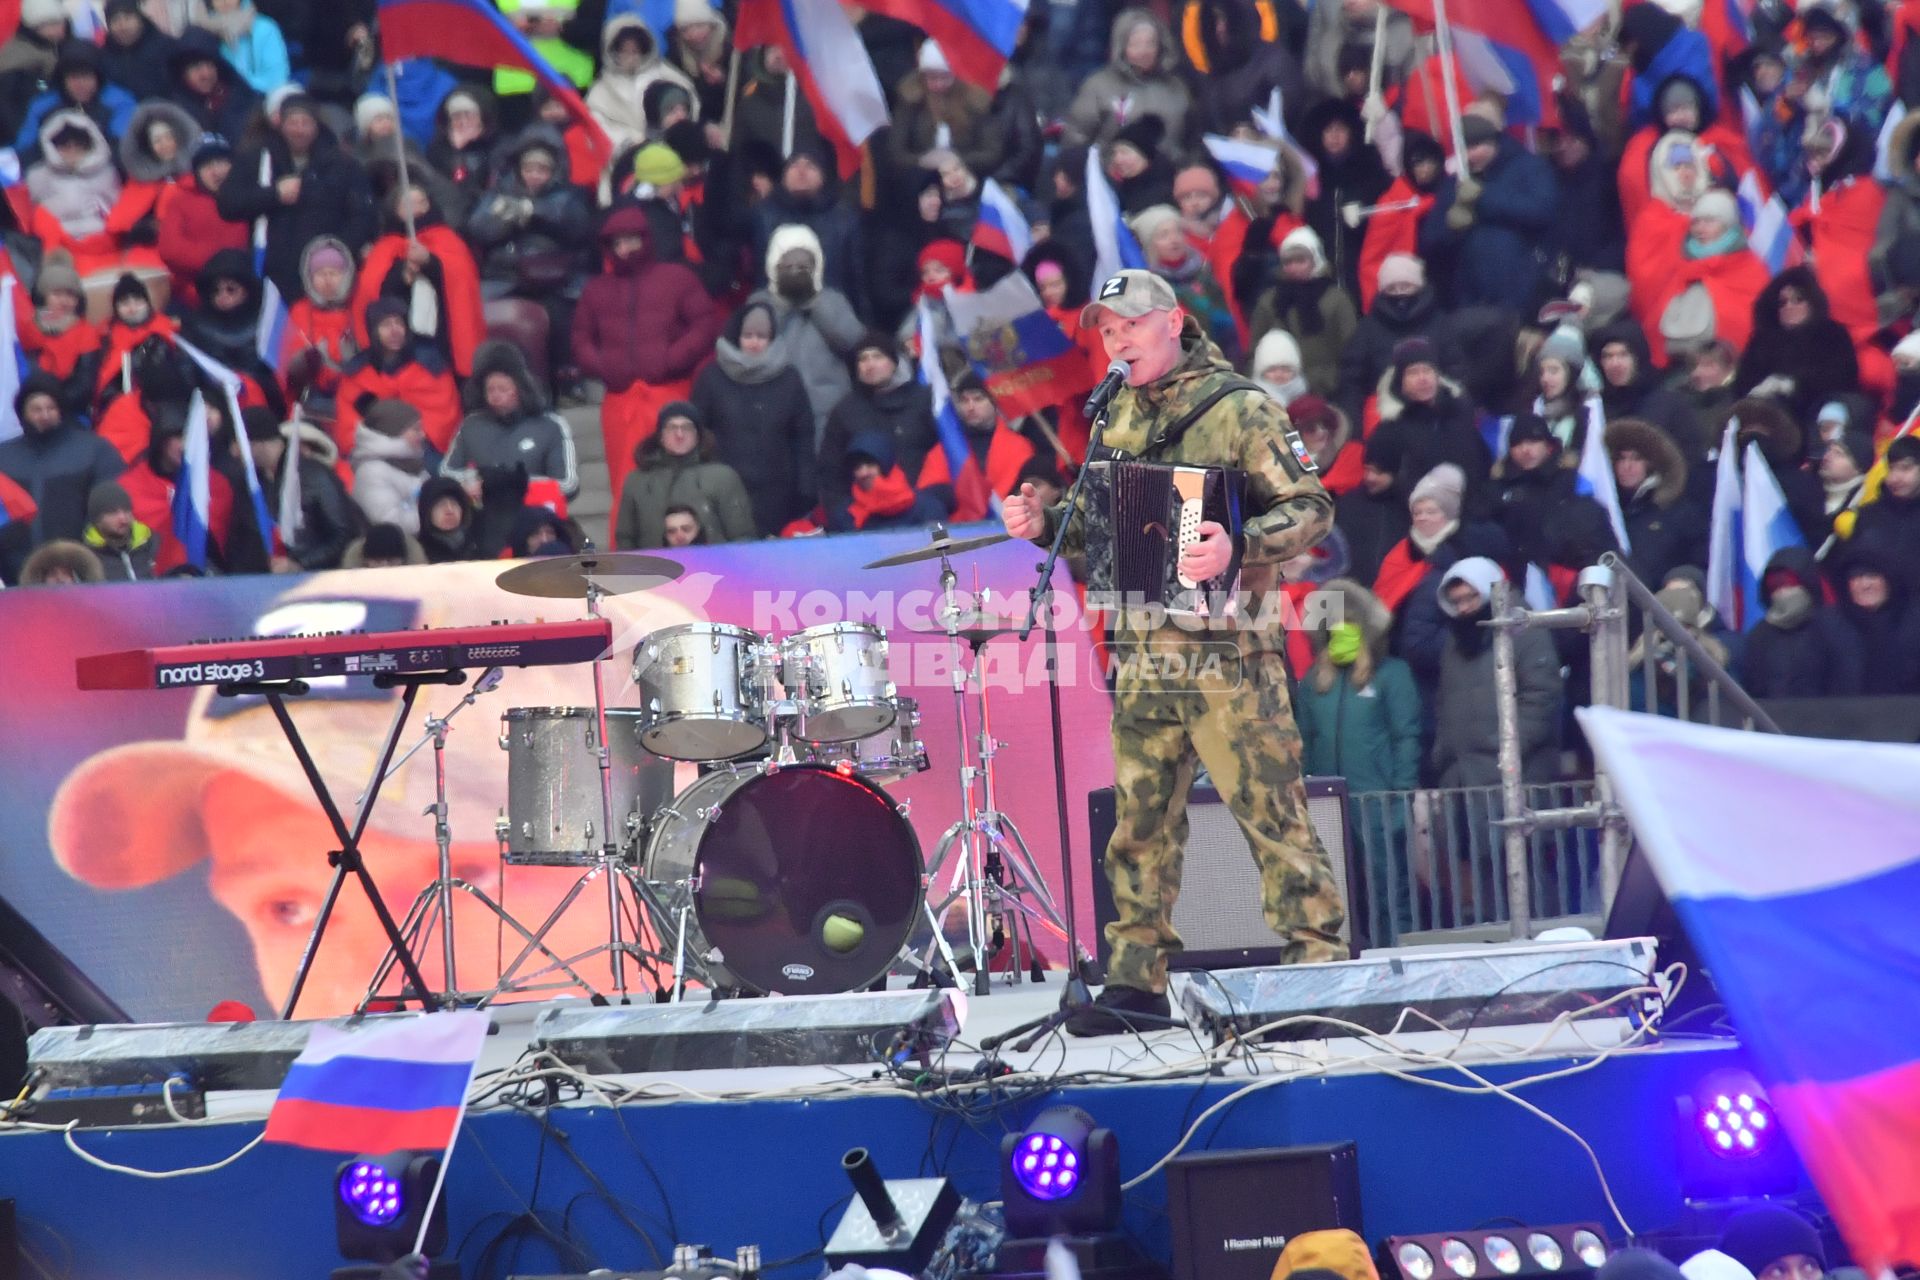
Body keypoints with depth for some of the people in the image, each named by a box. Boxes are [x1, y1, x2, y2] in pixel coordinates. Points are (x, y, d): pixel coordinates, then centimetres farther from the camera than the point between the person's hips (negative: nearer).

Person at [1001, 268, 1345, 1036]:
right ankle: (1138, 978, 16)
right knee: (1141, 820, 10)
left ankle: (1315, 962, -3)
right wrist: (1046, 525, 3)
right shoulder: (1117, 420, 15)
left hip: (1227, 654, -6)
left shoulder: (1240, 409, -5)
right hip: (1142, 652, 7)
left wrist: (1240, 547, -25)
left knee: (1270, 812, -7)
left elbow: (1311, 508, -9)